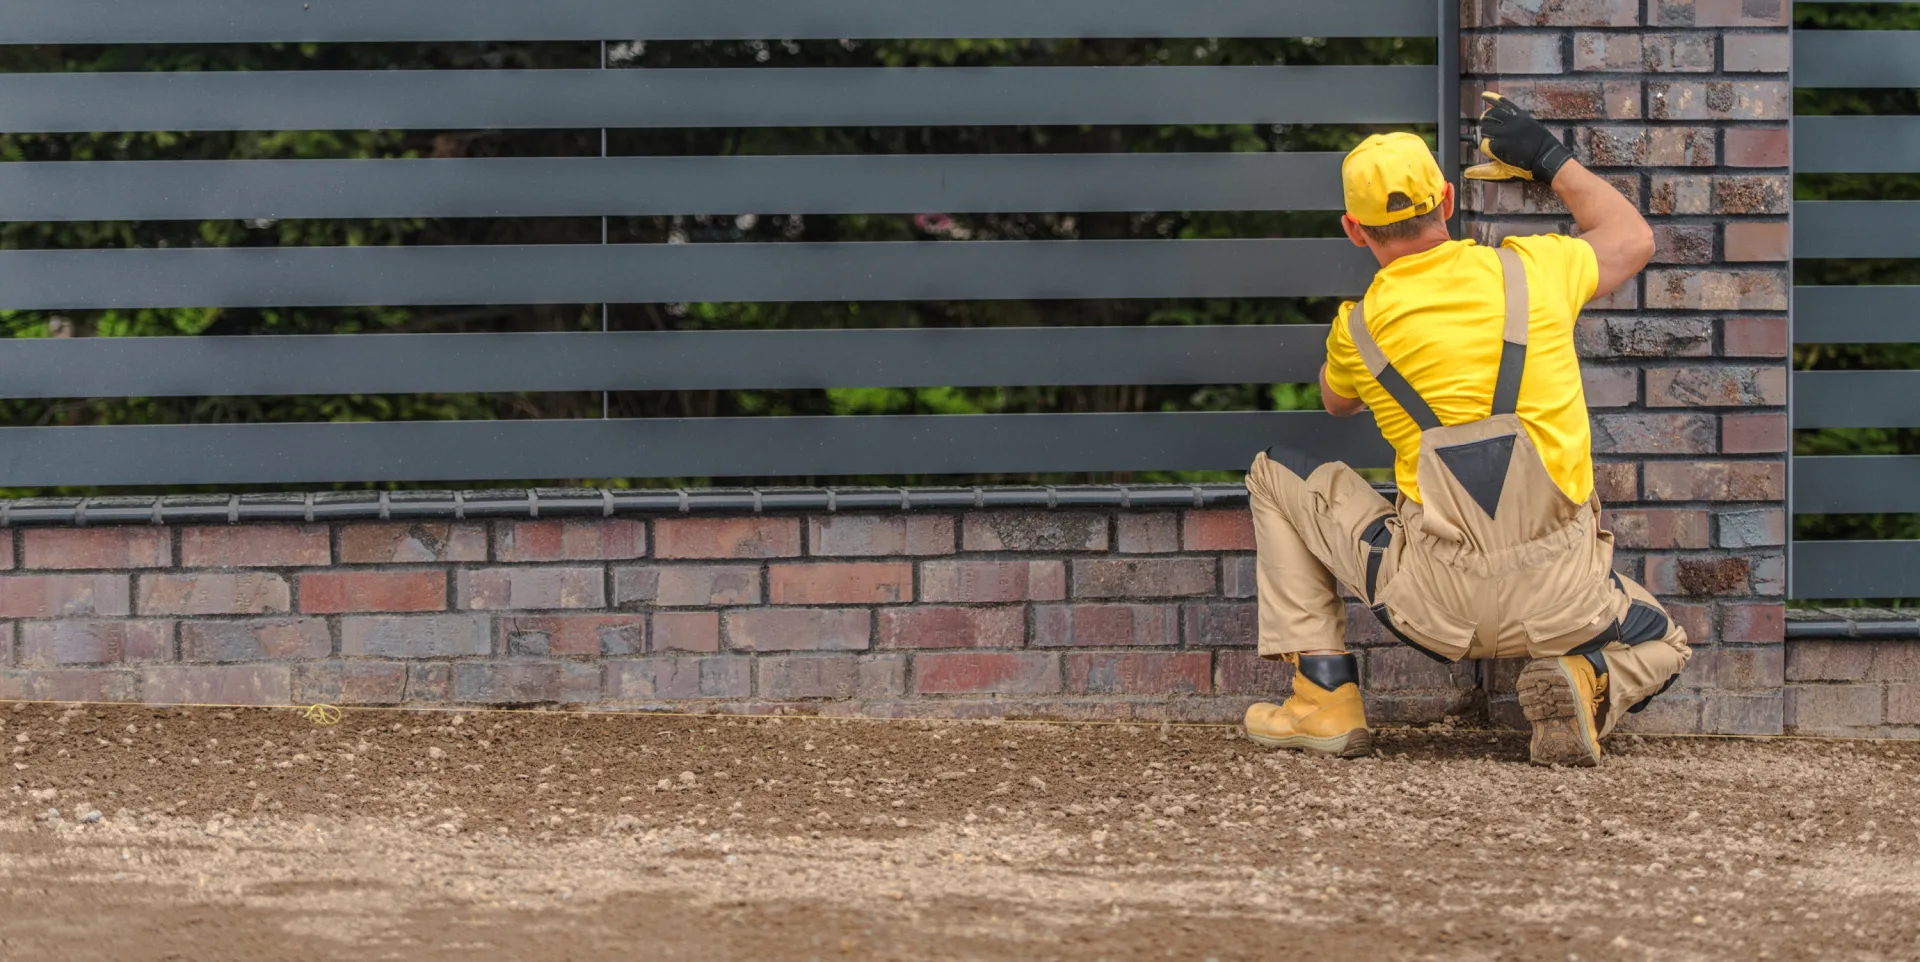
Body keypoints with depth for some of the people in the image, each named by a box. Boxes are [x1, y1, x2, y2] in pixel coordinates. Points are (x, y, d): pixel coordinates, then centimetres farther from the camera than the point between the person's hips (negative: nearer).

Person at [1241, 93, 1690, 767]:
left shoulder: (1359, 328, 0)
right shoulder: (1532, 271, 2)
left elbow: (1335, 402, 27)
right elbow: (1632, 237, 25)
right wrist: (1551, 160, 33)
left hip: (1436, 604, -1)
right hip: (1561, 600, 1)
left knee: (1277, 476, 20)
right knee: (1661, 648, 33)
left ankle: (1325, 699, 13)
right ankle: (1589, 685, -5)